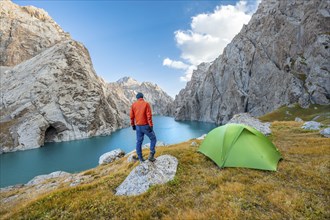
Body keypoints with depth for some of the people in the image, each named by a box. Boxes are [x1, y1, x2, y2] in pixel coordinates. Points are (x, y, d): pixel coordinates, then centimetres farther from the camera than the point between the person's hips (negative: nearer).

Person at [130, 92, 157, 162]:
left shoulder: (133, 105, 2)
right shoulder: (146, 104, -9)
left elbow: (131, 116, 4)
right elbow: (149, 116, -16)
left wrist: (133, 125, 15)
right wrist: (151, 126, -14)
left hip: (138, 126, 4)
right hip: (146, 126, -4)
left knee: (139, 142, 13)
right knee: (153, 139, 12)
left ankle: (140, 158, 20)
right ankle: (151, 155, 3)